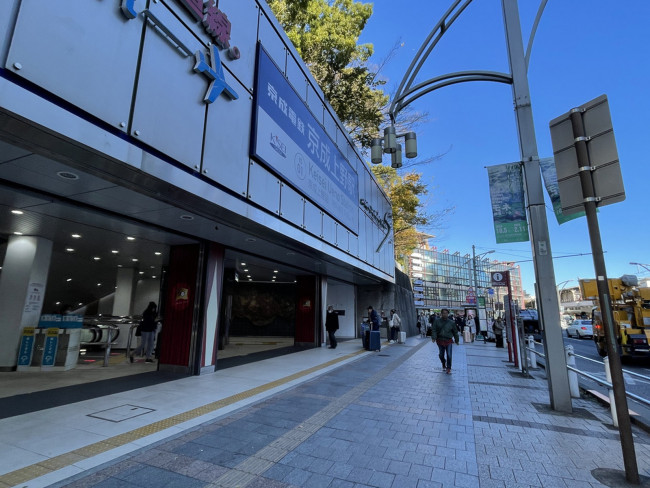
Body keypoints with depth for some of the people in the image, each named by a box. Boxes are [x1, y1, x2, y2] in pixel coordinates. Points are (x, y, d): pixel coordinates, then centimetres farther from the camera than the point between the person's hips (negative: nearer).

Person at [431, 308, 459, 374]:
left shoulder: (451, 322, -1)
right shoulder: (437, 321, -3)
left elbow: (455, 332, 9)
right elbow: (434, 330, -5)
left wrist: (457, 340, 14)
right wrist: (433, 337, -19)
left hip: (448, 341, -1)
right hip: (440, 340, 1)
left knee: (449, 355, -7)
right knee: (441, 355, 11)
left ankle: (448, 369, 9)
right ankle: (444, 364, 39)